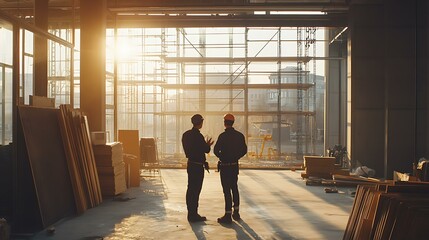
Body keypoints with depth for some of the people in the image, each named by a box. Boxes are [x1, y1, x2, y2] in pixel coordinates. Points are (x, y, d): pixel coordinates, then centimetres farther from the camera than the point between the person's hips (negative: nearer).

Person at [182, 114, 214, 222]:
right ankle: (194, 215, 5)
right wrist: (208, 145, 7)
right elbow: (205, 150, -14)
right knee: (195, 190, -2)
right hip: (198, 166, -9)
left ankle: (191, 213, 23)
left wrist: (205, 145, 18)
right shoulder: (198, 136, -19)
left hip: (190, 164, 9)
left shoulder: (186, 134, 8)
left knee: (191, 189, 14)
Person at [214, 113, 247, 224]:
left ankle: (228, 215, -1)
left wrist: (222, 157, 5)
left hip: (225, 166, -6)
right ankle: (236, 212, 23)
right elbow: (244, 150, 6)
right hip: (235, 165, 6)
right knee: (234, 188, 18)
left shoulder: (223, 136, -15)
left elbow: (216, 150, -13)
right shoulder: (239, 135, 2)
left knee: (227, 190, -3)